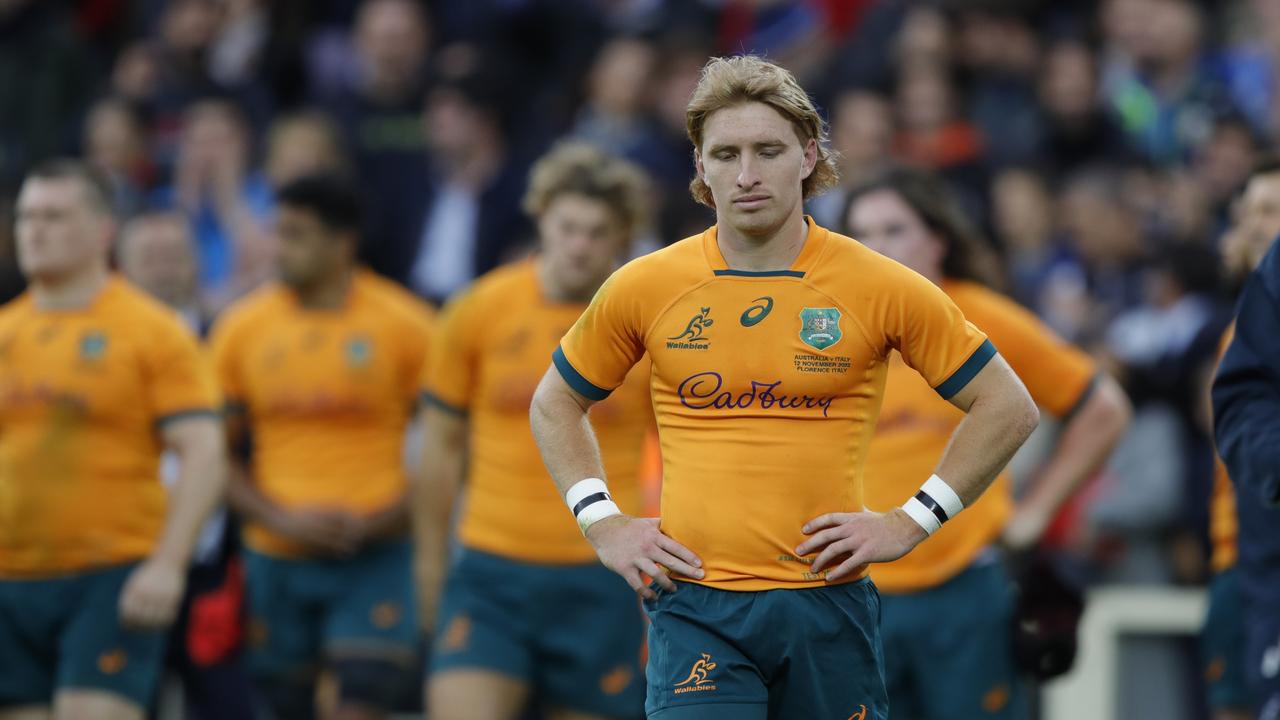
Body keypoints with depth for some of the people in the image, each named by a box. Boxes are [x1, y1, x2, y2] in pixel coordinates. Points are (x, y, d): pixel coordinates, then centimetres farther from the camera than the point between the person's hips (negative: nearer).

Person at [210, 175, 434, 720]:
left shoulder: (405, 326, -3)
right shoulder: (241, 330, 3)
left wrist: (382, 521, -12)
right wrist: (282, 520, -8)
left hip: (375, 557, -3)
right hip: (277, 559, 3)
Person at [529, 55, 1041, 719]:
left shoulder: (881, 288, 0)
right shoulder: (644, 289, 3)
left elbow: (1008, 408, 8)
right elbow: (555, 406, 19)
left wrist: (912, 522, 1)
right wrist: (602, 522, 7)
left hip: (829, 605, 0)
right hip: (695, 606, 0)